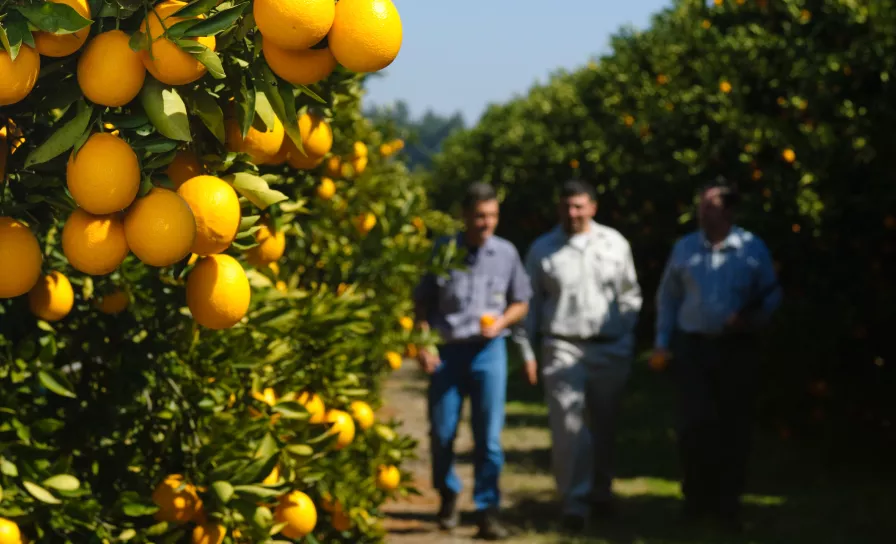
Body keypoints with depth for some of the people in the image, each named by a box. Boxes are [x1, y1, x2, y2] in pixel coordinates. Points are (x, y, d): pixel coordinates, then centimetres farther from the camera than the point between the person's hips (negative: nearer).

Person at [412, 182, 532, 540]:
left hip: (488, 351, 0)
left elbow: (520, 303, 10)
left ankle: (487, 510, 5)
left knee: (488, 436, -2)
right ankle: (448, 495, 29)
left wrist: (500, 322, -9)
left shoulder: (506, 253, 0)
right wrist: (423, 345, -6)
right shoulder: (443, 251, -2)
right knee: (442, 432, 6)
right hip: (447, 350, 0)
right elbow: (423, 304, 3)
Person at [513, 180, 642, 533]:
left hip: (610, 349, 2)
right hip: (562, 348, -2)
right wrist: (527, 351, 2)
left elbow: (630, 295, 12)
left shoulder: (615, 244, 6)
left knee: (604, 426, 11)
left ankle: (600, 493, 27)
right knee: (568, 428, -10)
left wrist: (626, 341, 6)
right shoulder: (543, 249, 3)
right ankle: (574, 503, -7)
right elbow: (530, 302, 6)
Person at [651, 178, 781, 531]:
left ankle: (727, 504, 17)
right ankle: (696, 498, 10)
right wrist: (662, 342, 8)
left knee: (733, 428, 5)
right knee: (694, 424, -8)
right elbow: (667, 296, 14)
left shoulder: (752, 248, 0)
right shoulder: (685, 248, 6)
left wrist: (753, 319, -12)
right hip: (692, 347, 1)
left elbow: (771, 295, 7)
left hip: (737, 350, 0)